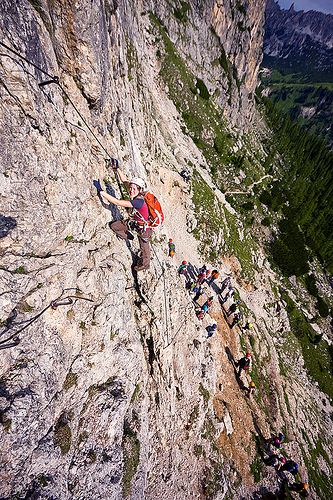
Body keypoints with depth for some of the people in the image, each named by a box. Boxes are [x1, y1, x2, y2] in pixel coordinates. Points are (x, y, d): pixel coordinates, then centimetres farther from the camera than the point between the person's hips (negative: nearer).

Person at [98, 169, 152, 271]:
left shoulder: (139, 202, -40)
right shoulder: (136, 194, -17)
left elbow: (118, 202, -42)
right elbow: (125, 180, -1)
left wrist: (101, 192, -40)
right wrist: (117, 169, -6)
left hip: (144, 227, -7)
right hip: (134, 222, 7)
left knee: (144, 247, 14)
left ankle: (145, 264, 41)